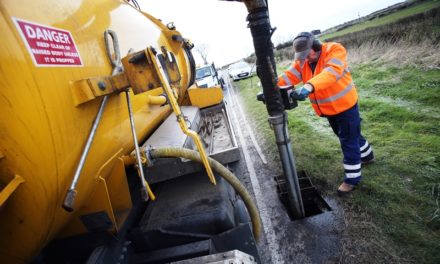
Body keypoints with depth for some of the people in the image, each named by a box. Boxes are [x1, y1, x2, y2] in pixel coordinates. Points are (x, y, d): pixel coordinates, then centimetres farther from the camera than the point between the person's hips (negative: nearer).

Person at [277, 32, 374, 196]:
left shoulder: (334, 50, -22)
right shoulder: (301, 61, -5)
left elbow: (331, 72, -42)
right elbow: (287, 77, -19)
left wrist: (309, 86, -59)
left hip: (345, 105, -7)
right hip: (328, 109, 7)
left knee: (349, 140, 3)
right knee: (350, 136, 26)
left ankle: (352, 178, 20)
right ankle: (366, 156, 53)